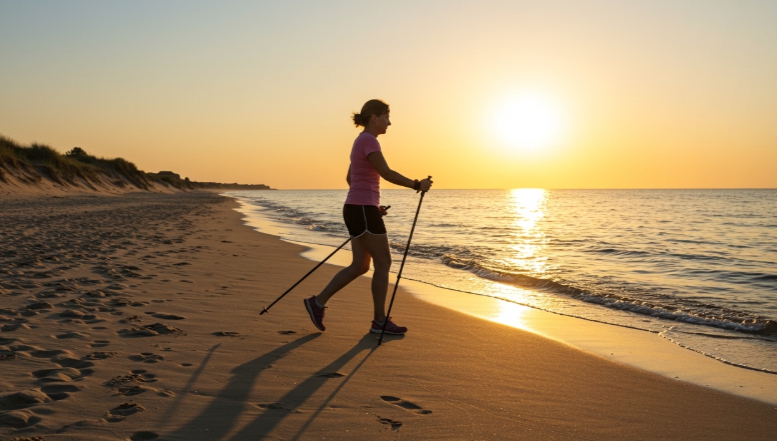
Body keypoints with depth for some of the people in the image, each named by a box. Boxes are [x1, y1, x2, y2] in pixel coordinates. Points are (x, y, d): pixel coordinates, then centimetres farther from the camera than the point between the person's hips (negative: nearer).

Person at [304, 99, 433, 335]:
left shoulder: (361, 142, 18)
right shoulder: (368, 140, -13)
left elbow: (349, 178, 25)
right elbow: (387, 174, -21)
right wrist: (417, 185, -10)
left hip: (357, 209, 10)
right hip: (363, 211, -10)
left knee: (360, 265, 14)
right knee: (384, 263, -1)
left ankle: (318, 302, 14)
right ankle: (380, 321, 7)